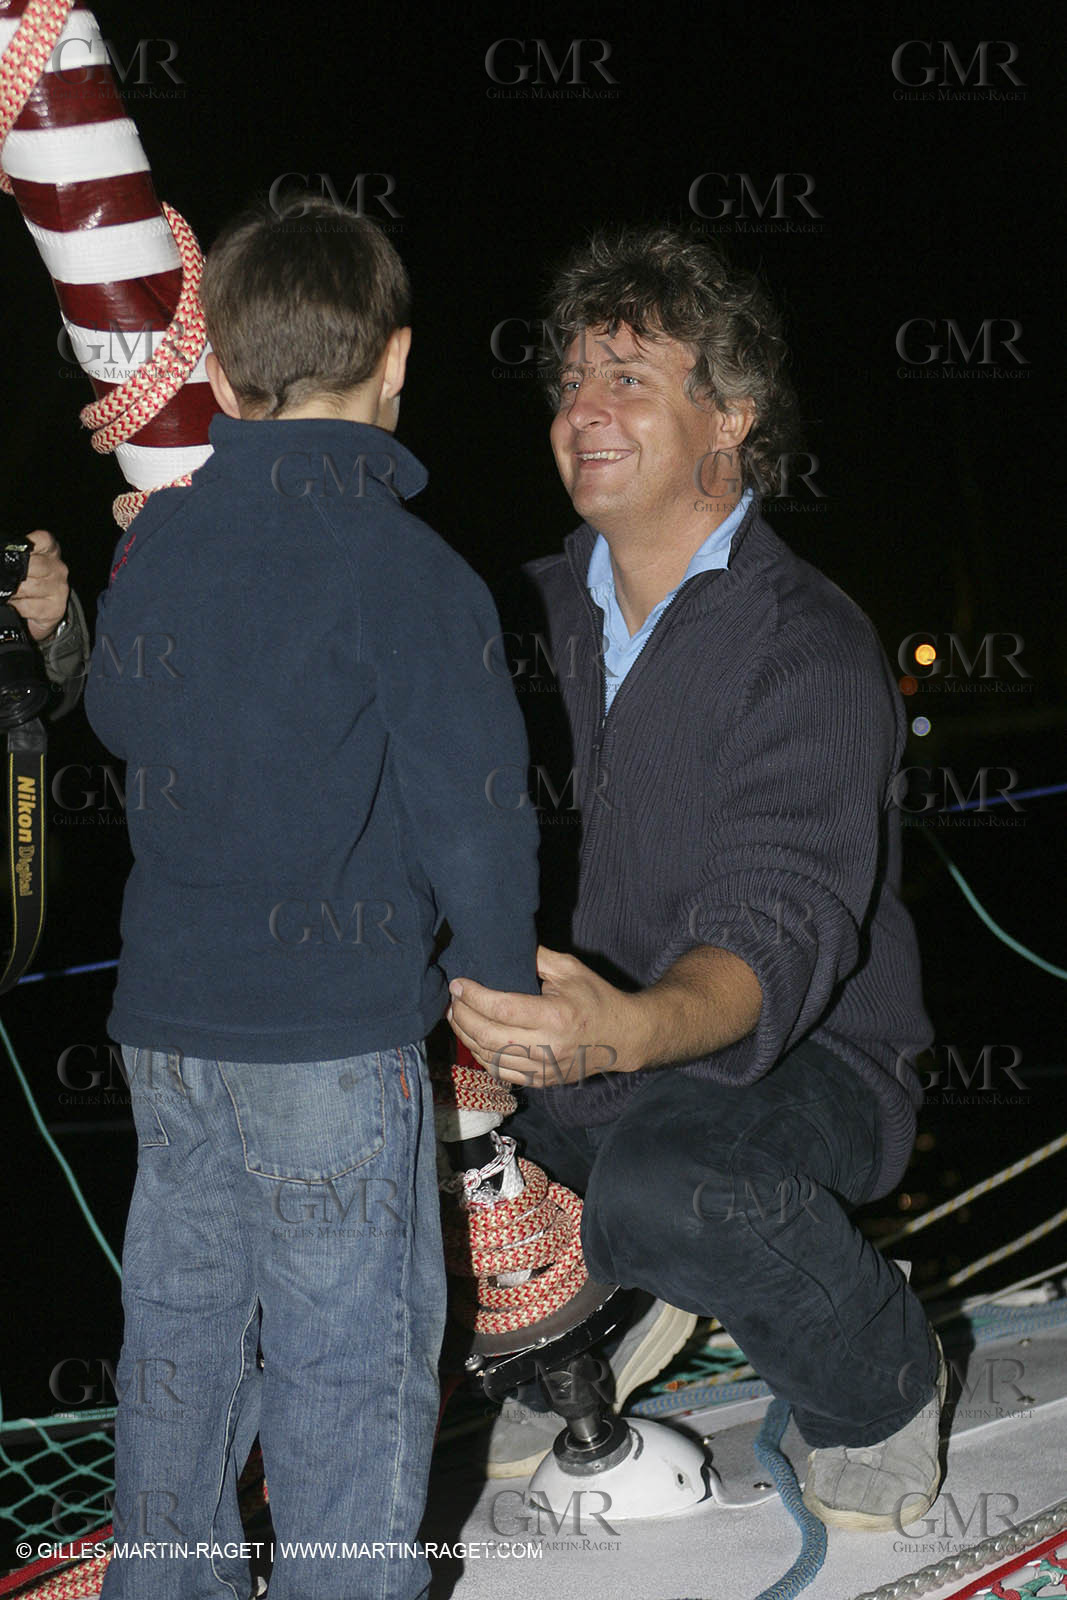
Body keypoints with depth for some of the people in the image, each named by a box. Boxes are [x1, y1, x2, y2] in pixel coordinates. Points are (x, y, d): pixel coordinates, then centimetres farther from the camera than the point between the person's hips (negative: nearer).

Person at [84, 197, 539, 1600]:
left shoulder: (157, 541, 4)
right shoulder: (407, 571, -14)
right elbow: (474, 813, -14)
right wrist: (506, 984, 0)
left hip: (167, 1017, 7)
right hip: (335, 1036, -6)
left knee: (182, 1325, 19)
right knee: (352, 1357, 5)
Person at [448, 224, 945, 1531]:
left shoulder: (809, 649, -18)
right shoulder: (538, 611, 4)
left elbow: (779, 931, -31)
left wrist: (630, 1028, -52)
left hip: (802, 1061, -6)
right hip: (579, 1050, 7)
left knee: (664, 1186, -38)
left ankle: (878, 1382, -4)